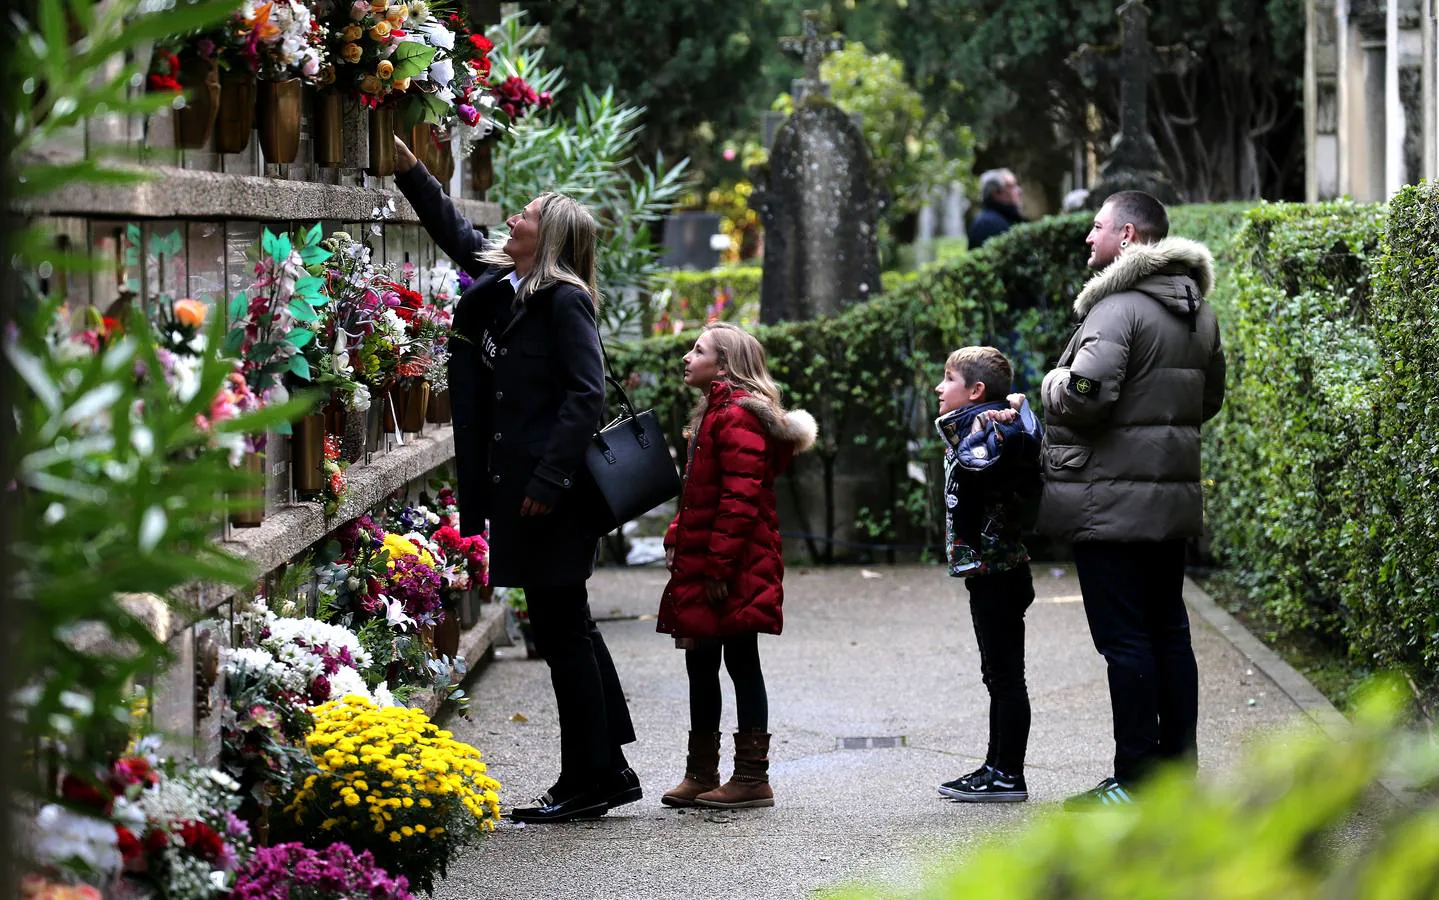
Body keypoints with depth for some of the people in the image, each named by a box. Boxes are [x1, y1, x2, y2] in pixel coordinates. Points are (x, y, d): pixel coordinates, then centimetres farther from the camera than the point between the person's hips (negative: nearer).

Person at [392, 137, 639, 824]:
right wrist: (409, 169, 28)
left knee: (561, 629, -4)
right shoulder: (500, 283, 13)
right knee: (565, 628, 12)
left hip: (551, 493, -9)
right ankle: (607, 771, 19)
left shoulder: (563, 301, -12)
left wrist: (548, 481, -22)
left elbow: (586, 394, -19)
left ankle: (588, 781, 2)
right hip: (518, 484, 9)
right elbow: (454, 231, 30)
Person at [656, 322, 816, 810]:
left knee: (740, 664, -5)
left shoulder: (737, 416, -15)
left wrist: (719, 566, -23)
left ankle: (752, 779, 0)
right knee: (701, 662, 13)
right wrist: (677, 538, 13)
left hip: (734, 569, -10)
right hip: (703, 562, 10)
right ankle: (701, 775, 21)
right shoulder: (715, 412, 19)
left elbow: (739, 500, -21)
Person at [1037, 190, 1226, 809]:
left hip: (1112, 502, -9)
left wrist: (1054, 385, -2)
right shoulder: (1199, 313, 14)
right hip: (1174, 497, 9)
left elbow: (1086, 393, -23)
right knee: (1169, 630, 13)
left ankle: (1135, 781, -3)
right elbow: (1210, 397, 24)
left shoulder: (1119, 307, -15)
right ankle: (1179, 766, 18)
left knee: (1124, 637, -5)